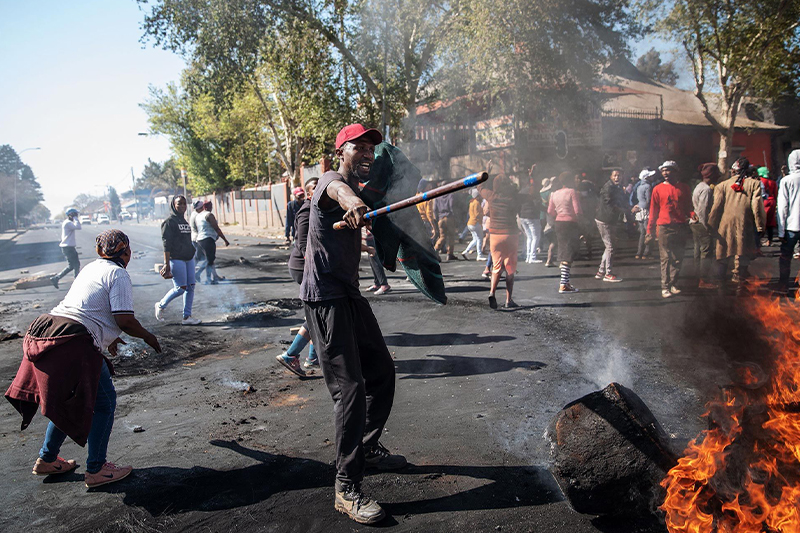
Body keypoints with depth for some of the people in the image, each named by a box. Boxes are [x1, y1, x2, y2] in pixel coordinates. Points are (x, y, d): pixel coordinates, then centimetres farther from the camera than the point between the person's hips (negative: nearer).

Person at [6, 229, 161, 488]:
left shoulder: (91, 267, 21)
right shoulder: (118, 275, -5)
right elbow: (125, 321, -13)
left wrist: (107, 337, 43)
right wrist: (148, 337, 5)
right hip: (74, 343, -9)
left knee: (68, 400, 25)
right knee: (103, 403, 3)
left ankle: (47, 460, 34)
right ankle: (96, 470, 8)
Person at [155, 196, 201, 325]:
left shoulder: (184, 221, 17)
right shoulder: (169, 222, -8)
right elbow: (166, 245, -13)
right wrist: (166, 264, -18)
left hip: (189, 258, 8)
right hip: (176, 259, -8)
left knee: (190, 286, 4)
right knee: (180, 288, -7)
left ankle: (187, 317, 10)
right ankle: (160, 305, 17)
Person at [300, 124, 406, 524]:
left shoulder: (363, 193, 18)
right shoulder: (330, 182, -12)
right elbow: (338, 190, -38)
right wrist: (353, 202, -59)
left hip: (350, 295, 10)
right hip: (324, 297, -9)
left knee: (382, 371, 17)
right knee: (350, 389, -13)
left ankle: (368, 448, 36)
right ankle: (347, 490, -5)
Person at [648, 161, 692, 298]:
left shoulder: (683, 187, 9)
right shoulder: (658, 189, 5)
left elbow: (688, 207, 17)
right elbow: (653, 211, 7)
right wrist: (650, 229, 5)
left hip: (681, 227, 2)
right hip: (664, 228, -2)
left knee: (678, 258, 5)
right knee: (665, 259, -3)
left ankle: (672, 284, 15)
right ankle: (665, 287, 1)